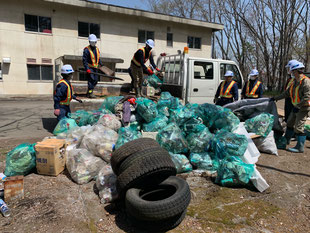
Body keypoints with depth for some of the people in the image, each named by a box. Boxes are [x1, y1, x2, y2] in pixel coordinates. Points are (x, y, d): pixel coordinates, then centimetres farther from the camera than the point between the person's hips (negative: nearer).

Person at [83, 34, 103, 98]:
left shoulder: (97, 49, 14)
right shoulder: (86, 49, -8)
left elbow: (98, 59, 24)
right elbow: (84, 60, -13)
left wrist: (102, 65, 17)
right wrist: (87, 69, -21)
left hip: (95, 68, 7)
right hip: (89, 68, -7)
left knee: (95, 81, 8)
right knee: (91, 79, -16)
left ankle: (88, 93, 19)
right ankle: (90, 93, -11)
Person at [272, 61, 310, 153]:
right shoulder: (295, 81, 10)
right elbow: (287, 93, 18)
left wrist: (298, 106, -28)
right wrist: (276, 98, 18)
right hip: (296, 107, 9)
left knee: (299, 127, -9)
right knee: (290, 123, 19)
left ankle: (300, 147, 0)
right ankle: (286, 140, 36)